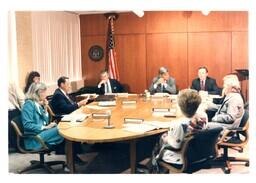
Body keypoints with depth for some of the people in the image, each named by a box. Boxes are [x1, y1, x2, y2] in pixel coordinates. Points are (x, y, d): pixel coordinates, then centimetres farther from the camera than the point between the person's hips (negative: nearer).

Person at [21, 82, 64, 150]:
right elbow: (27, 125, -19)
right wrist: (45, 127, -18)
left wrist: (45, 108, 5)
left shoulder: (39, 104, 13)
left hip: (41, 131, 8)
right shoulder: (29, 104, -10)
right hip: (34, 138, -8)